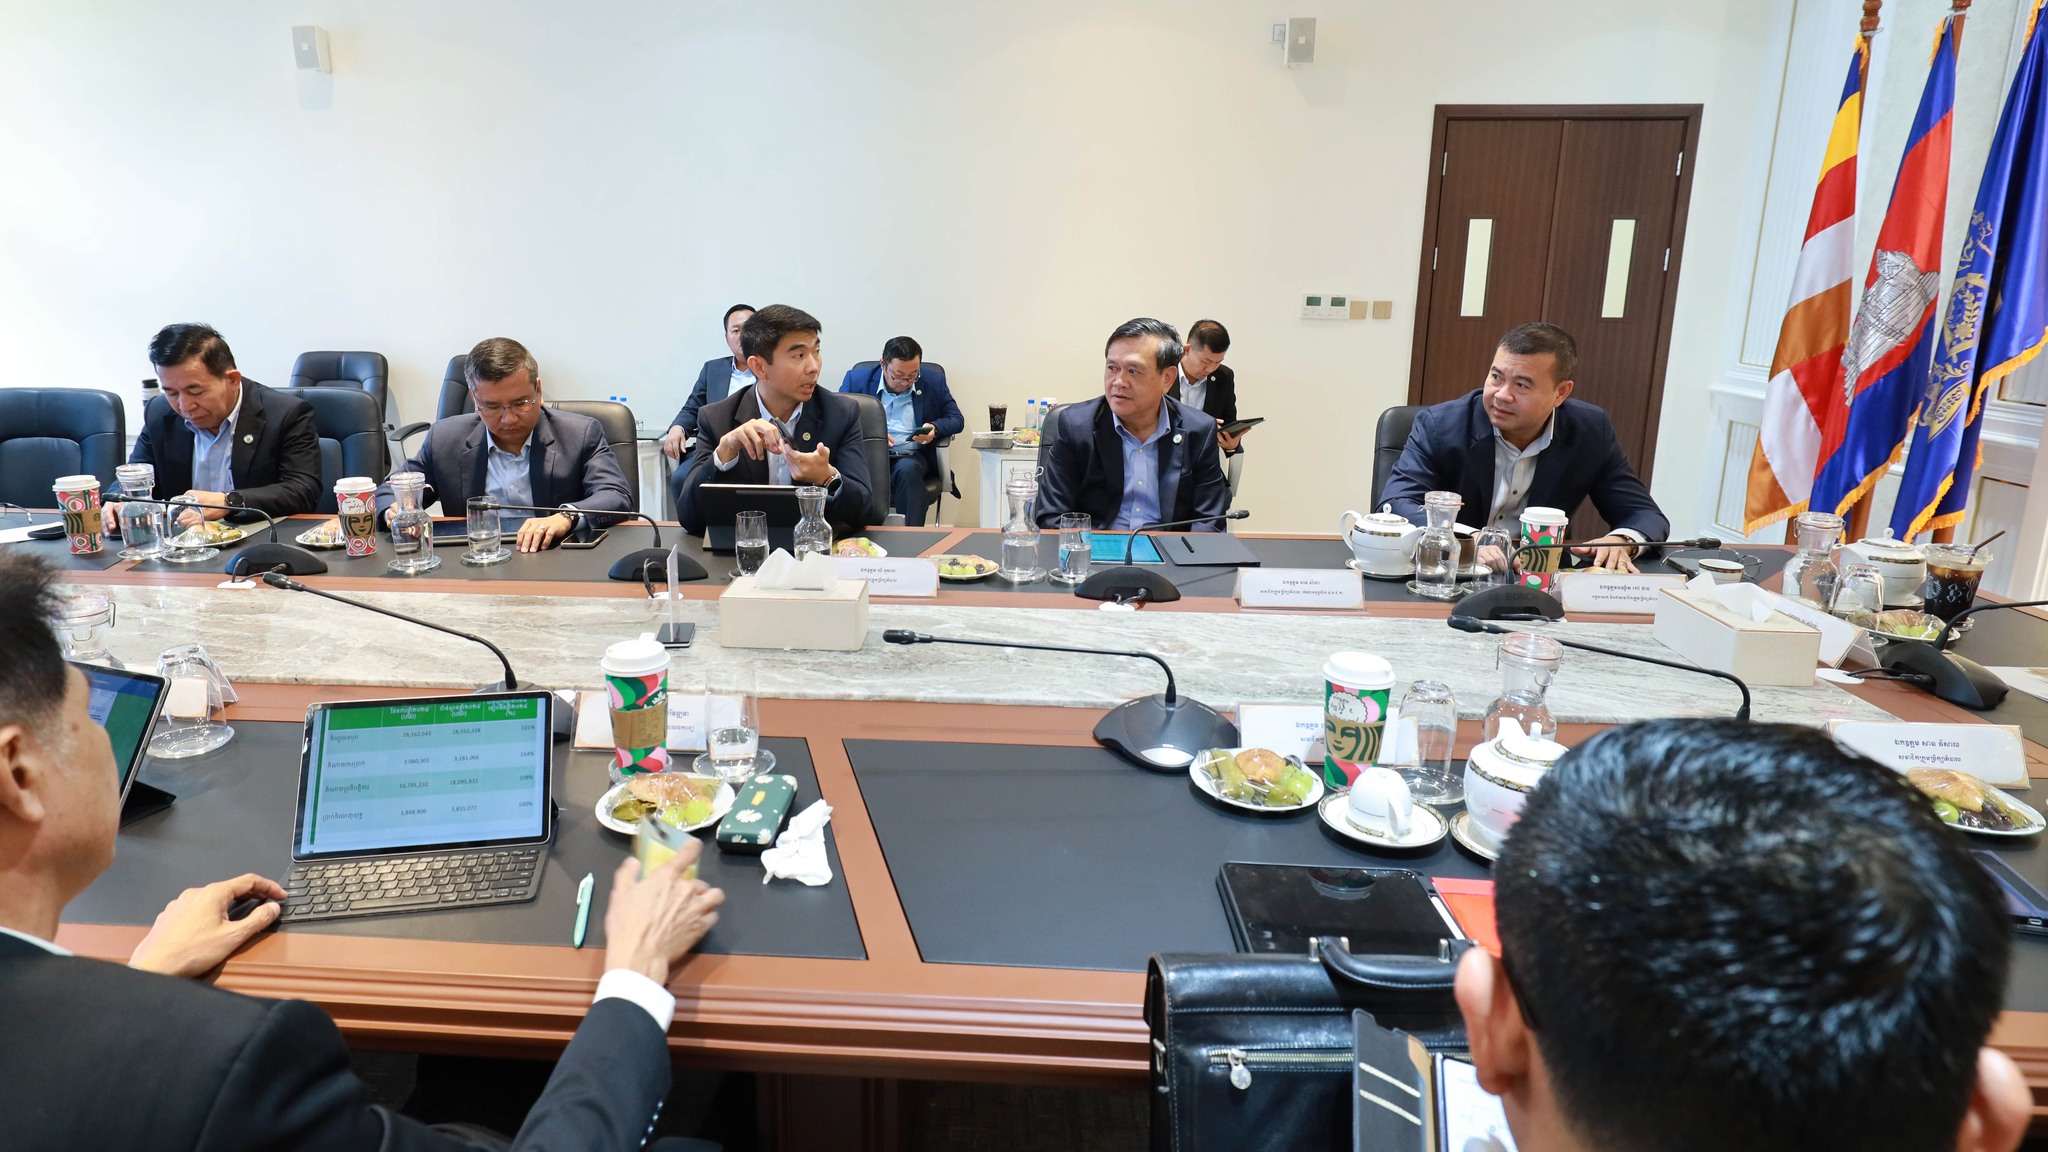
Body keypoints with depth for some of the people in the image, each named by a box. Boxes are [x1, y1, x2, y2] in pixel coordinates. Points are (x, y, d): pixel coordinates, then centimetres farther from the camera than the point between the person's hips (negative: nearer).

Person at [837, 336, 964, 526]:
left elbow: (957, 419, 12)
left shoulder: (933, 381, 6)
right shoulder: (857, 379, 4)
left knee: (907, 469, -36)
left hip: (913, 455, 1)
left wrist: (935, 428, -12)